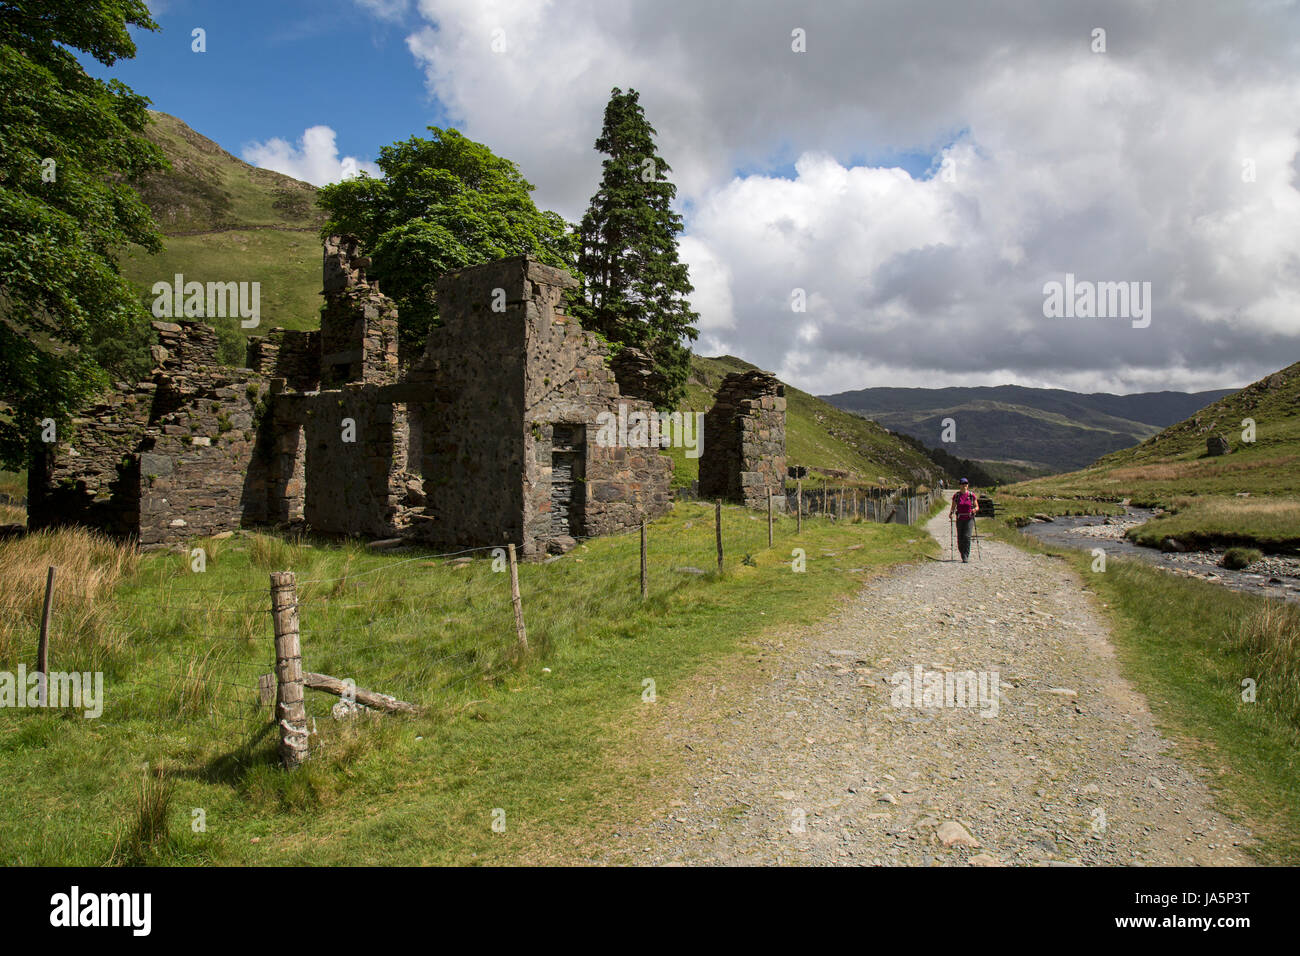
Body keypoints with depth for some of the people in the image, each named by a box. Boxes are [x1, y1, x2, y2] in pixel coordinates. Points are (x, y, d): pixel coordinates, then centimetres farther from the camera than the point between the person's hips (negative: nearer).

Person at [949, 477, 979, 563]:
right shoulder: (956, 495, 4)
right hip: (959, 519, 2)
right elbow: (953, 507, 10)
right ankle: (963, 555, 25)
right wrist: (951, 513, -9)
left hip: (969, 519, -2)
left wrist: (975, 509, -16)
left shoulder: (972, 495, 1)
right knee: (960, 538, 2)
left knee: (967, 537, -15)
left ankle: (966, 557, -11)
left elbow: (977, 507, 7)